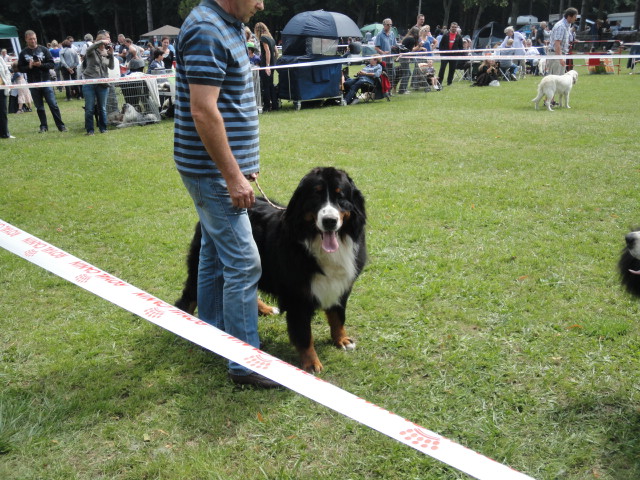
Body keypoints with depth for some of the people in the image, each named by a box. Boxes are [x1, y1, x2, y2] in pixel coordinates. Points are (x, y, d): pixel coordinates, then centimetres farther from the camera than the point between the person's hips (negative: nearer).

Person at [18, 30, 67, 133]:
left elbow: (51, 64, -2)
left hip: (45, 81, -1)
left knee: (53, 104, -4)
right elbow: (20, 68, 3)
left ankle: (61, 125, -1)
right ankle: (43, 126, 15)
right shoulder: (23, 53, 4)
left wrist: (41, 64, -18)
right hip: (33, 83, 1)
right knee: (39, 107, 7)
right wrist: (29, 66, -15)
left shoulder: (43, 50, 2)